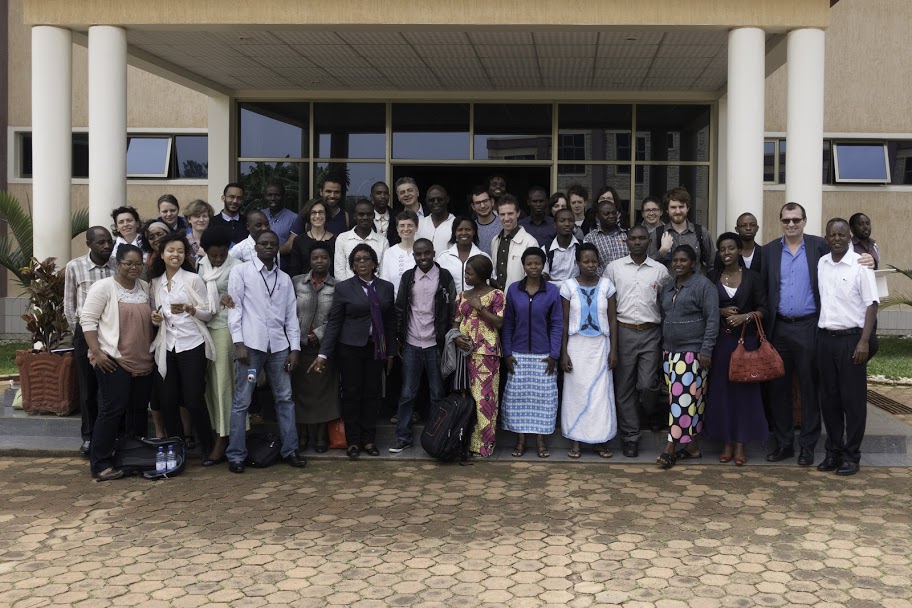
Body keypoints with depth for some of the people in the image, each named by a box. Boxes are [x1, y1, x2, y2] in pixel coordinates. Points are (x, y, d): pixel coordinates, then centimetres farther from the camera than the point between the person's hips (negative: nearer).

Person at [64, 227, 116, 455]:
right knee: (88, 387, 8)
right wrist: (79, 331, 7)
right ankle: (88, 435, 18)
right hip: (85, 332, 0)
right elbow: (69, 303, 5)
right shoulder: (74, 267, -3)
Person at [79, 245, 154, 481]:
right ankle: (100, 465, -4)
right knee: (113, 409, -9)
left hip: (143, 361, 7)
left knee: (139, 410, 10)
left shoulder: (145, 288, 13)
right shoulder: (103, 287, -6)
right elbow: (87, 319, -10)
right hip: (113, 359, -6)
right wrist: (97, 352, -16)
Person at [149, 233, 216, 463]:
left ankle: (207, 447, 14)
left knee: (194, 401, -5)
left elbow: (208, 313, -3)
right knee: (167, 402, 4)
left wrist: (189, 309, -21)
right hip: (166, 348, 4)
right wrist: (155, 318, -2)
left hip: (192, 346, -4)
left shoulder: (193, 279, -2)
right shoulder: (155, 283, 11)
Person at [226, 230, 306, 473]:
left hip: (279, 346, 4)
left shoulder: (284, 279, 15)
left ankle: (290, 450, 15)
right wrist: (238, 343, -12)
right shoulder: (241, 272, 3)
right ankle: (236, 455, 7)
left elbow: (291, 315, 13)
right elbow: (234, 308, -3)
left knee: (285, 398, 7)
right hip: (251, 344, -4)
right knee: (241, 401, 0)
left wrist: (295, 348, 5)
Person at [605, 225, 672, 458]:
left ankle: (653, 412, 28)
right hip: (623, 332, 1)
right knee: (624, 387, 4)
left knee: (647, 384, -6)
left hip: (651, 333, 0)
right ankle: (630, 435, 15)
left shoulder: (660, 270, 4)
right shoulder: (614, 268, 3)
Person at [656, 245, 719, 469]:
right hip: (671, 352, 7)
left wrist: (706, 351, -15)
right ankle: (691, 446, 13)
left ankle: (672, 446, -7)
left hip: (692, 353, -7)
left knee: (685, 399, -8)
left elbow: (712, 320, -10)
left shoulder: (703, 285, -6)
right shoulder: (667, 288, 16)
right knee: (677, 398, 6)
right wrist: (663, 348, 17)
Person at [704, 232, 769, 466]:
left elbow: (763, 308, 1)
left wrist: (745, 317, -15)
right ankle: (726, 443, 11)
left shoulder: (752, 278, 2)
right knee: (721, 389, 2)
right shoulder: (712, 276, 6)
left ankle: (740, 444, 8)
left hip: (745, 338, -1)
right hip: (720, 339, 1)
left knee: (744, 388, 0)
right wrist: (720, 311, -9)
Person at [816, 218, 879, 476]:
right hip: (825, 337, 4)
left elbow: (871, 304, -7)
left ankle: (851, 455, 11)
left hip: (851, 338, -4)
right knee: (829, 397, 9)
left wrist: (864, 341, -14)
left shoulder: (860, 265, -6)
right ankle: (834, 451, 20)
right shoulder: (821, 264, 7)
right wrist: (819, 336, 6)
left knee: (853, 399, 1)